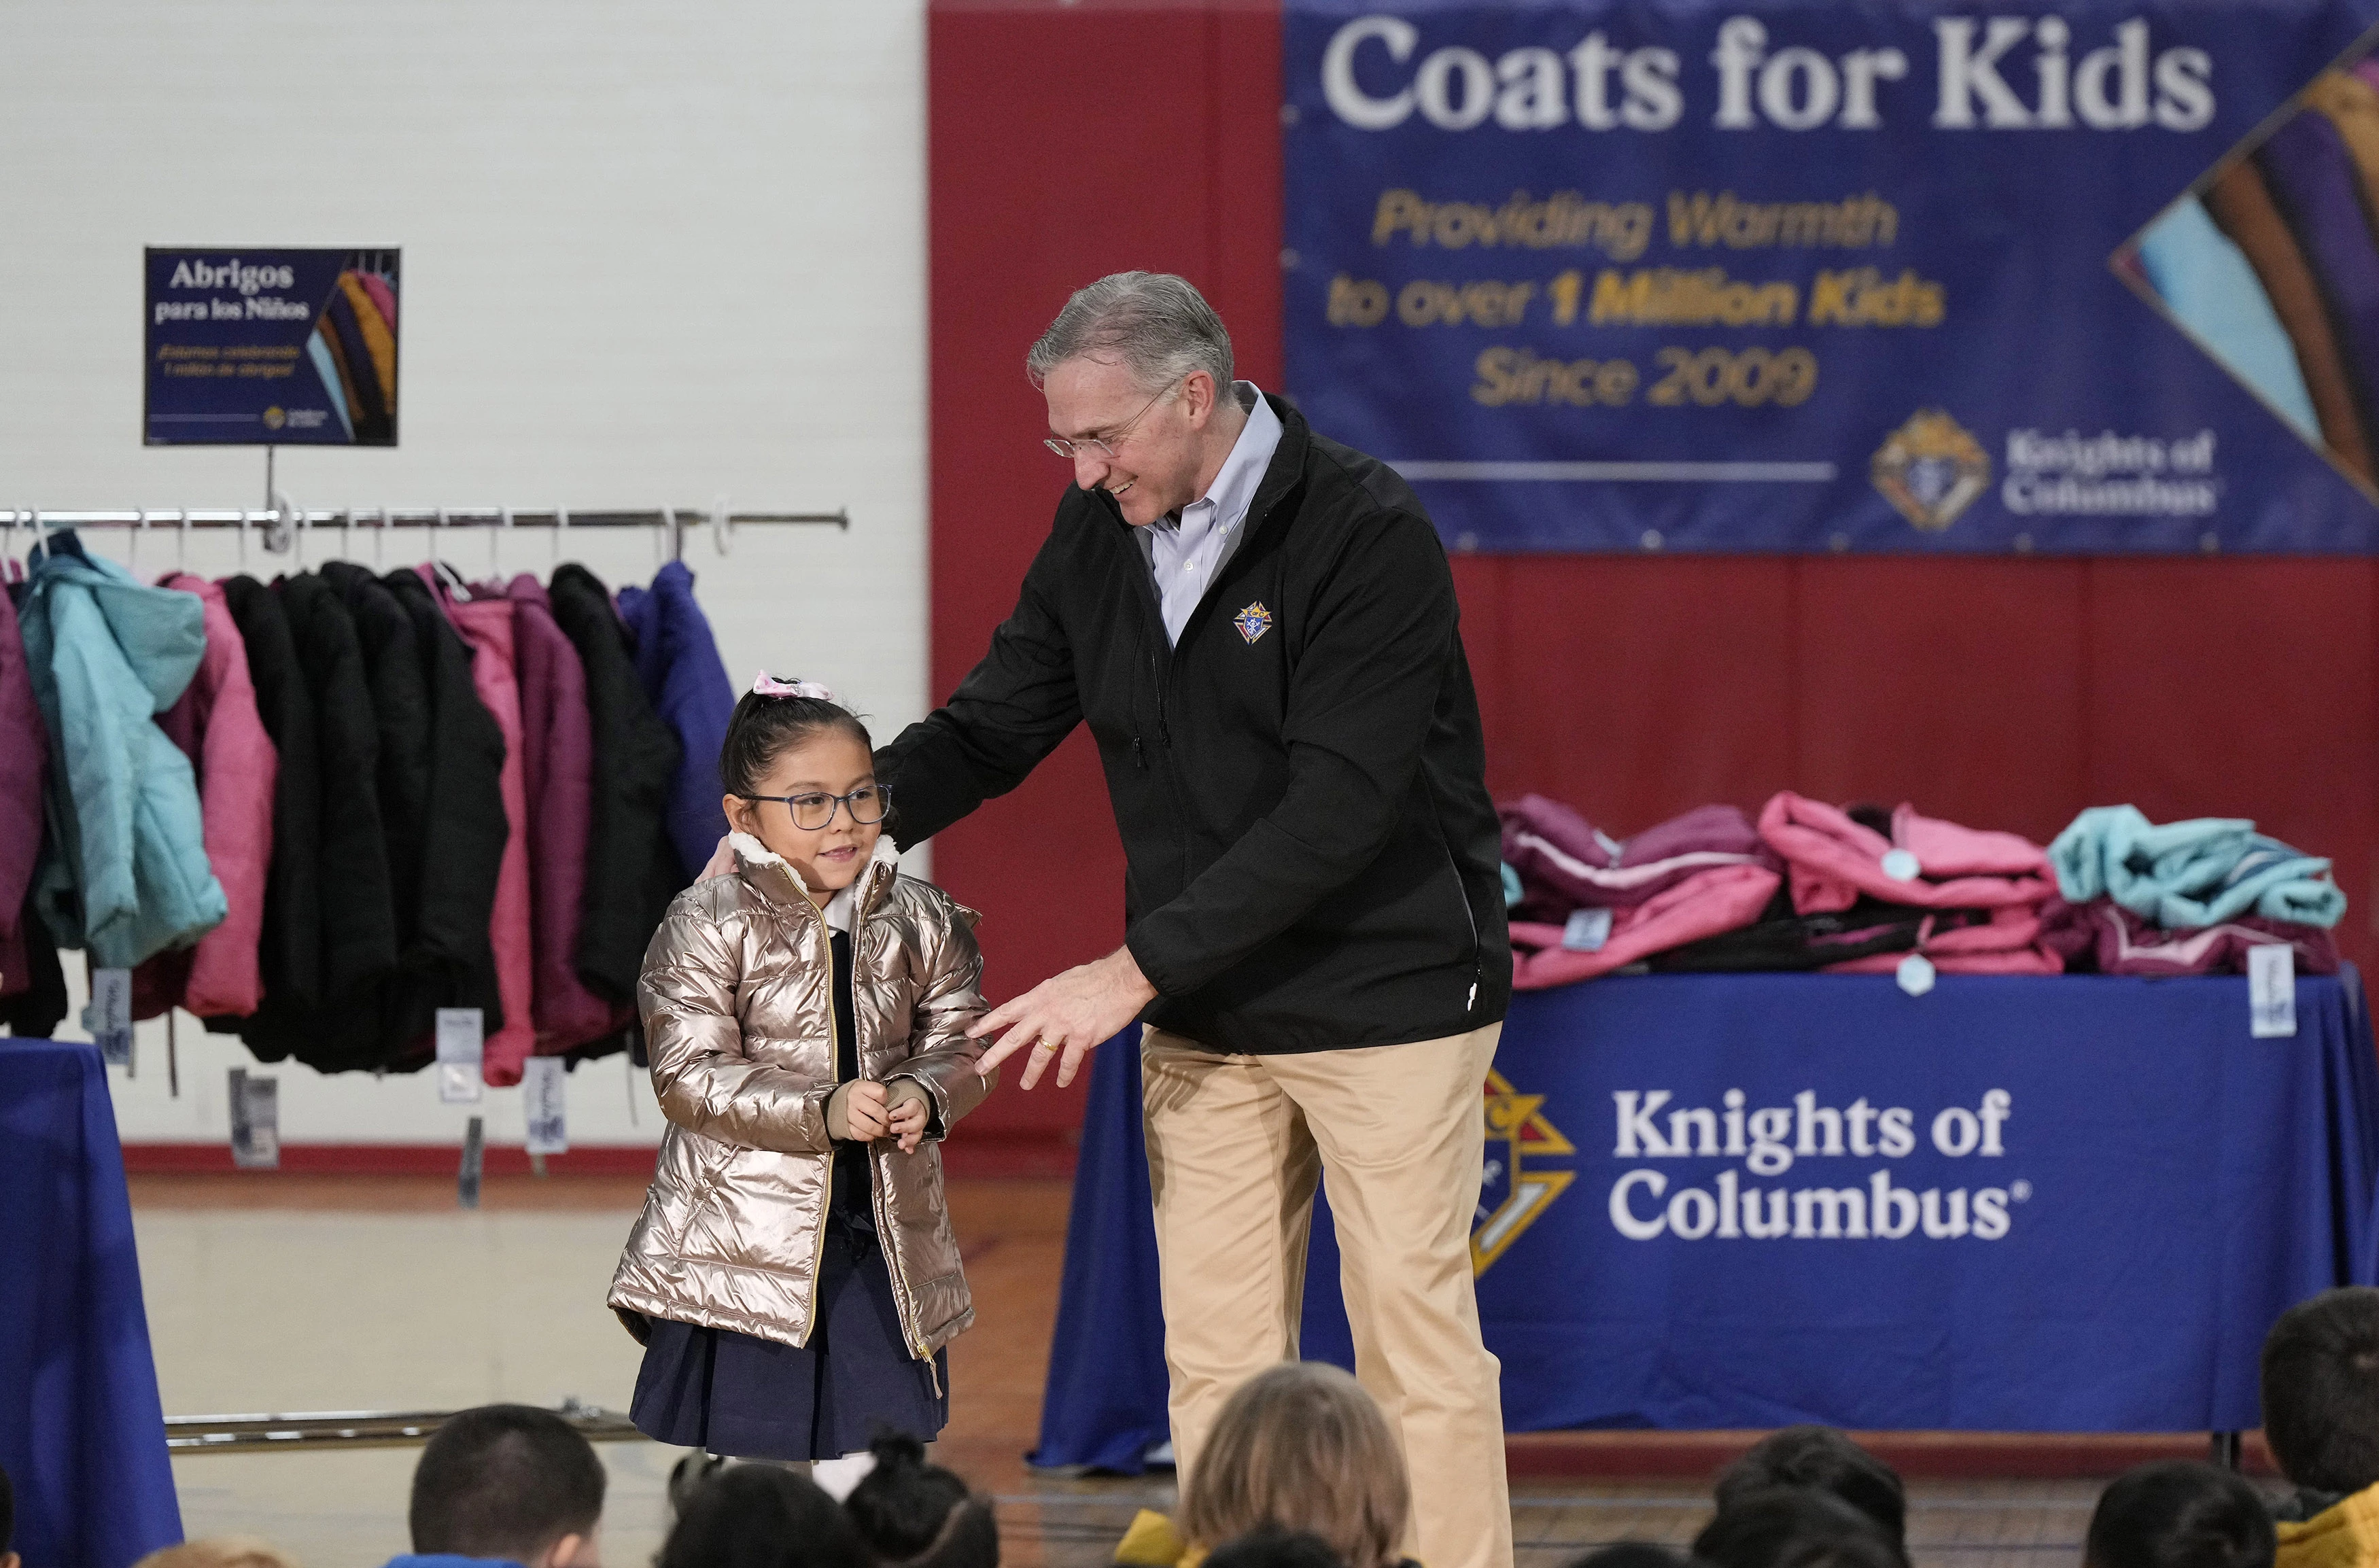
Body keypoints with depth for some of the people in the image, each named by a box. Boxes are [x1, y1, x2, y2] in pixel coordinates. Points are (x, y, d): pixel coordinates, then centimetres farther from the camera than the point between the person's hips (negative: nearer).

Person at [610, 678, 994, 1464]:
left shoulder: (923, 922, 4)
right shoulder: (708, 926, -9)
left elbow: (959, 1047, 8)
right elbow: (690, 1078, -14)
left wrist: (924, 1095, -17)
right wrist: (822, 1111, -25)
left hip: (885, 1233, 4)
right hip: (743, 1242, -4)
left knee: (889, 1436, 6)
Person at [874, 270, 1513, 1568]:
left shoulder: (1367, 535, -18)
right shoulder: (1099, 535, 3)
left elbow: (1337, 808, -25)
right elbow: (991, 727, 10)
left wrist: (1136, 969, -27)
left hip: (1385, 1000, -6)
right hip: (1202, 1024, 6)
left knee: (1417, 1350, -2)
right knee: (1215, 1360, 5)